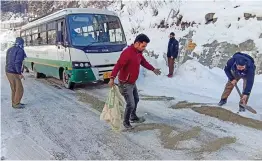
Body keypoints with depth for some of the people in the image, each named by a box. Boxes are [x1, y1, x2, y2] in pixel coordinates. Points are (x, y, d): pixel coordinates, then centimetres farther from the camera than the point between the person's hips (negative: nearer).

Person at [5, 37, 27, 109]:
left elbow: (8, 61, 18)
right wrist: (20, 73, -22)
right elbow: (17, 63, -24)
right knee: (19, 89, 3)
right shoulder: (20, 50, -15)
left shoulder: (10, 50, 13)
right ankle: (16, 104, 12)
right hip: (14, 73, -9)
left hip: (8, 71, 9)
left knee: (14, 89, 18)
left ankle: (15, 103, 27)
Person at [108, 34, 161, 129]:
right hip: (125, 84, -10)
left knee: (136, 100, 24)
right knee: (131, 104, -5)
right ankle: (126, 122, 20)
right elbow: (118, 65, -35)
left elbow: (144, 62, 21)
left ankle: (133, 118, 45)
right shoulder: (127, 52, -26)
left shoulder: (139, 52, 3)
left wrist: (153, 69, 32)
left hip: (133, 82, 10)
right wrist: (112, 78, -46)